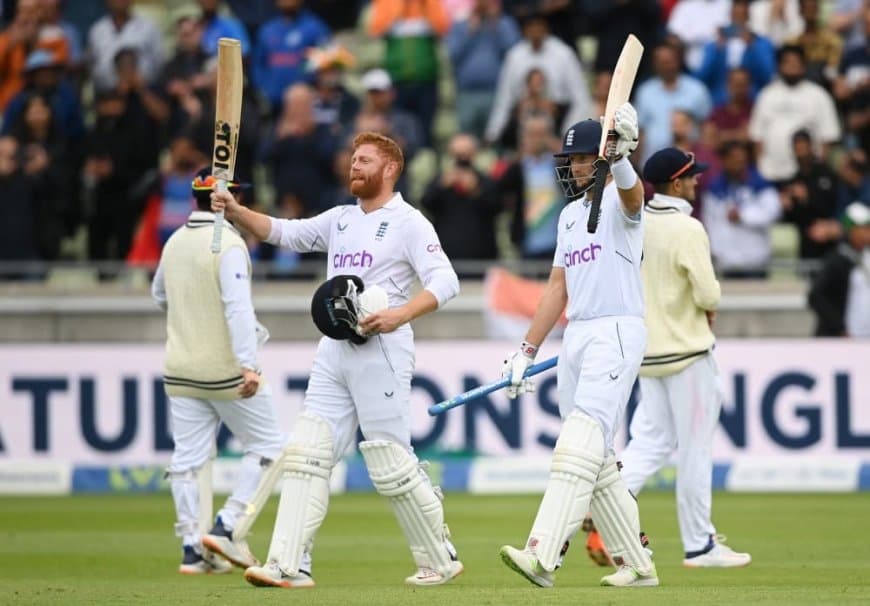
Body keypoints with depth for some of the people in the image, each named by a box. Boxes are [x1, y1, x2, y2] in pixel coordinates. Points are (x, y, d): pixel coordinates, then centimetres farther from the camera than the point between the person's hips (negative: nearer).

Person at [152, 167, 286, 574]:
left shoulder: (174, 243, 8)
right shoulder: (228, 244, -14)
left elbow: (160, 295, 24)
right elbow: (238, 307, -23)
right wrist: (248, 364, -29)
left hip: (180, 369, 6)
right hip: (225, 369, -6)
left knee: (190, 457, 7)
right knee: (267, 446, 5)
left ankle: (193, 548, 5)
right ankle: (228, 527, -6)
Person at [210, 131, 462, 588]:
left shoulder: (408, 223, -4)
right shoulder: (339, 220, 18)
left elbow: (445, 281, -13)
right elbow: (283, 232, 17)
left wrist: (399, 315, -27)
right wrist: (235, 212, 1)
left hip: (381, 350, -7)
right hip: (334, 351, 7)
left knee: (391, 465, -4)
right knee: (305, 455, -3)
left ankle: (440, 560, 11)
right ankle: (288, 566, -8)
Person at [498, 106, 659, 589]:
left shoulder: (617, 200, -5)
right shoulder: (570, 214, 20)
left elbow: (631, 192, -31)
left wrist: (621, 157, -54)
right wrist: (527, 350, 16)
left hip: (617, 331, -9)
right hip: (575, 337, 9)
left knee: (580, 445, -19)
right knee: (597, 458, 9)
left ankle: (543, 557, -31)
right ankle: (638, 565, 16)